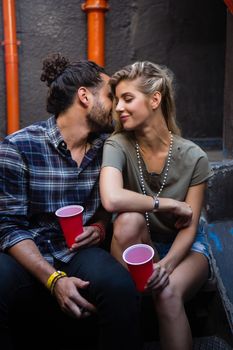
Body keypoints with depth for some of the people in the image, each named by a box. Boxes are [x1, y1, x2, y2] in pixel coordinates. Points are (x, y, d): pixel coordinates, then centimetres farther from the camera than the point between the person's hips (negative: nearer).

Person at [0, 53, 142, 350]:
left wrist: (99, 227, -4)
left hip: (80, 252, 3)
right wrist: (54, 279, -23)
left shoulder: (106, 147, 5)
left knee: (120, 286, -31)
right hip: (27, 256, -2)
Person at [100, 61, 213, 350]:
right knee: (129, 220, -34)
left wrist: (166, 264, -31)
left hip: (183, 247, -1)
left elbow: (189, 227, -12)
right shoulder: (118, 145, -16)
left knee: (167, 293, -35)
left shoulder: (193, 157, -14)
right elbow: (111, 199, -36)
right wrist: (169, 204, -26)